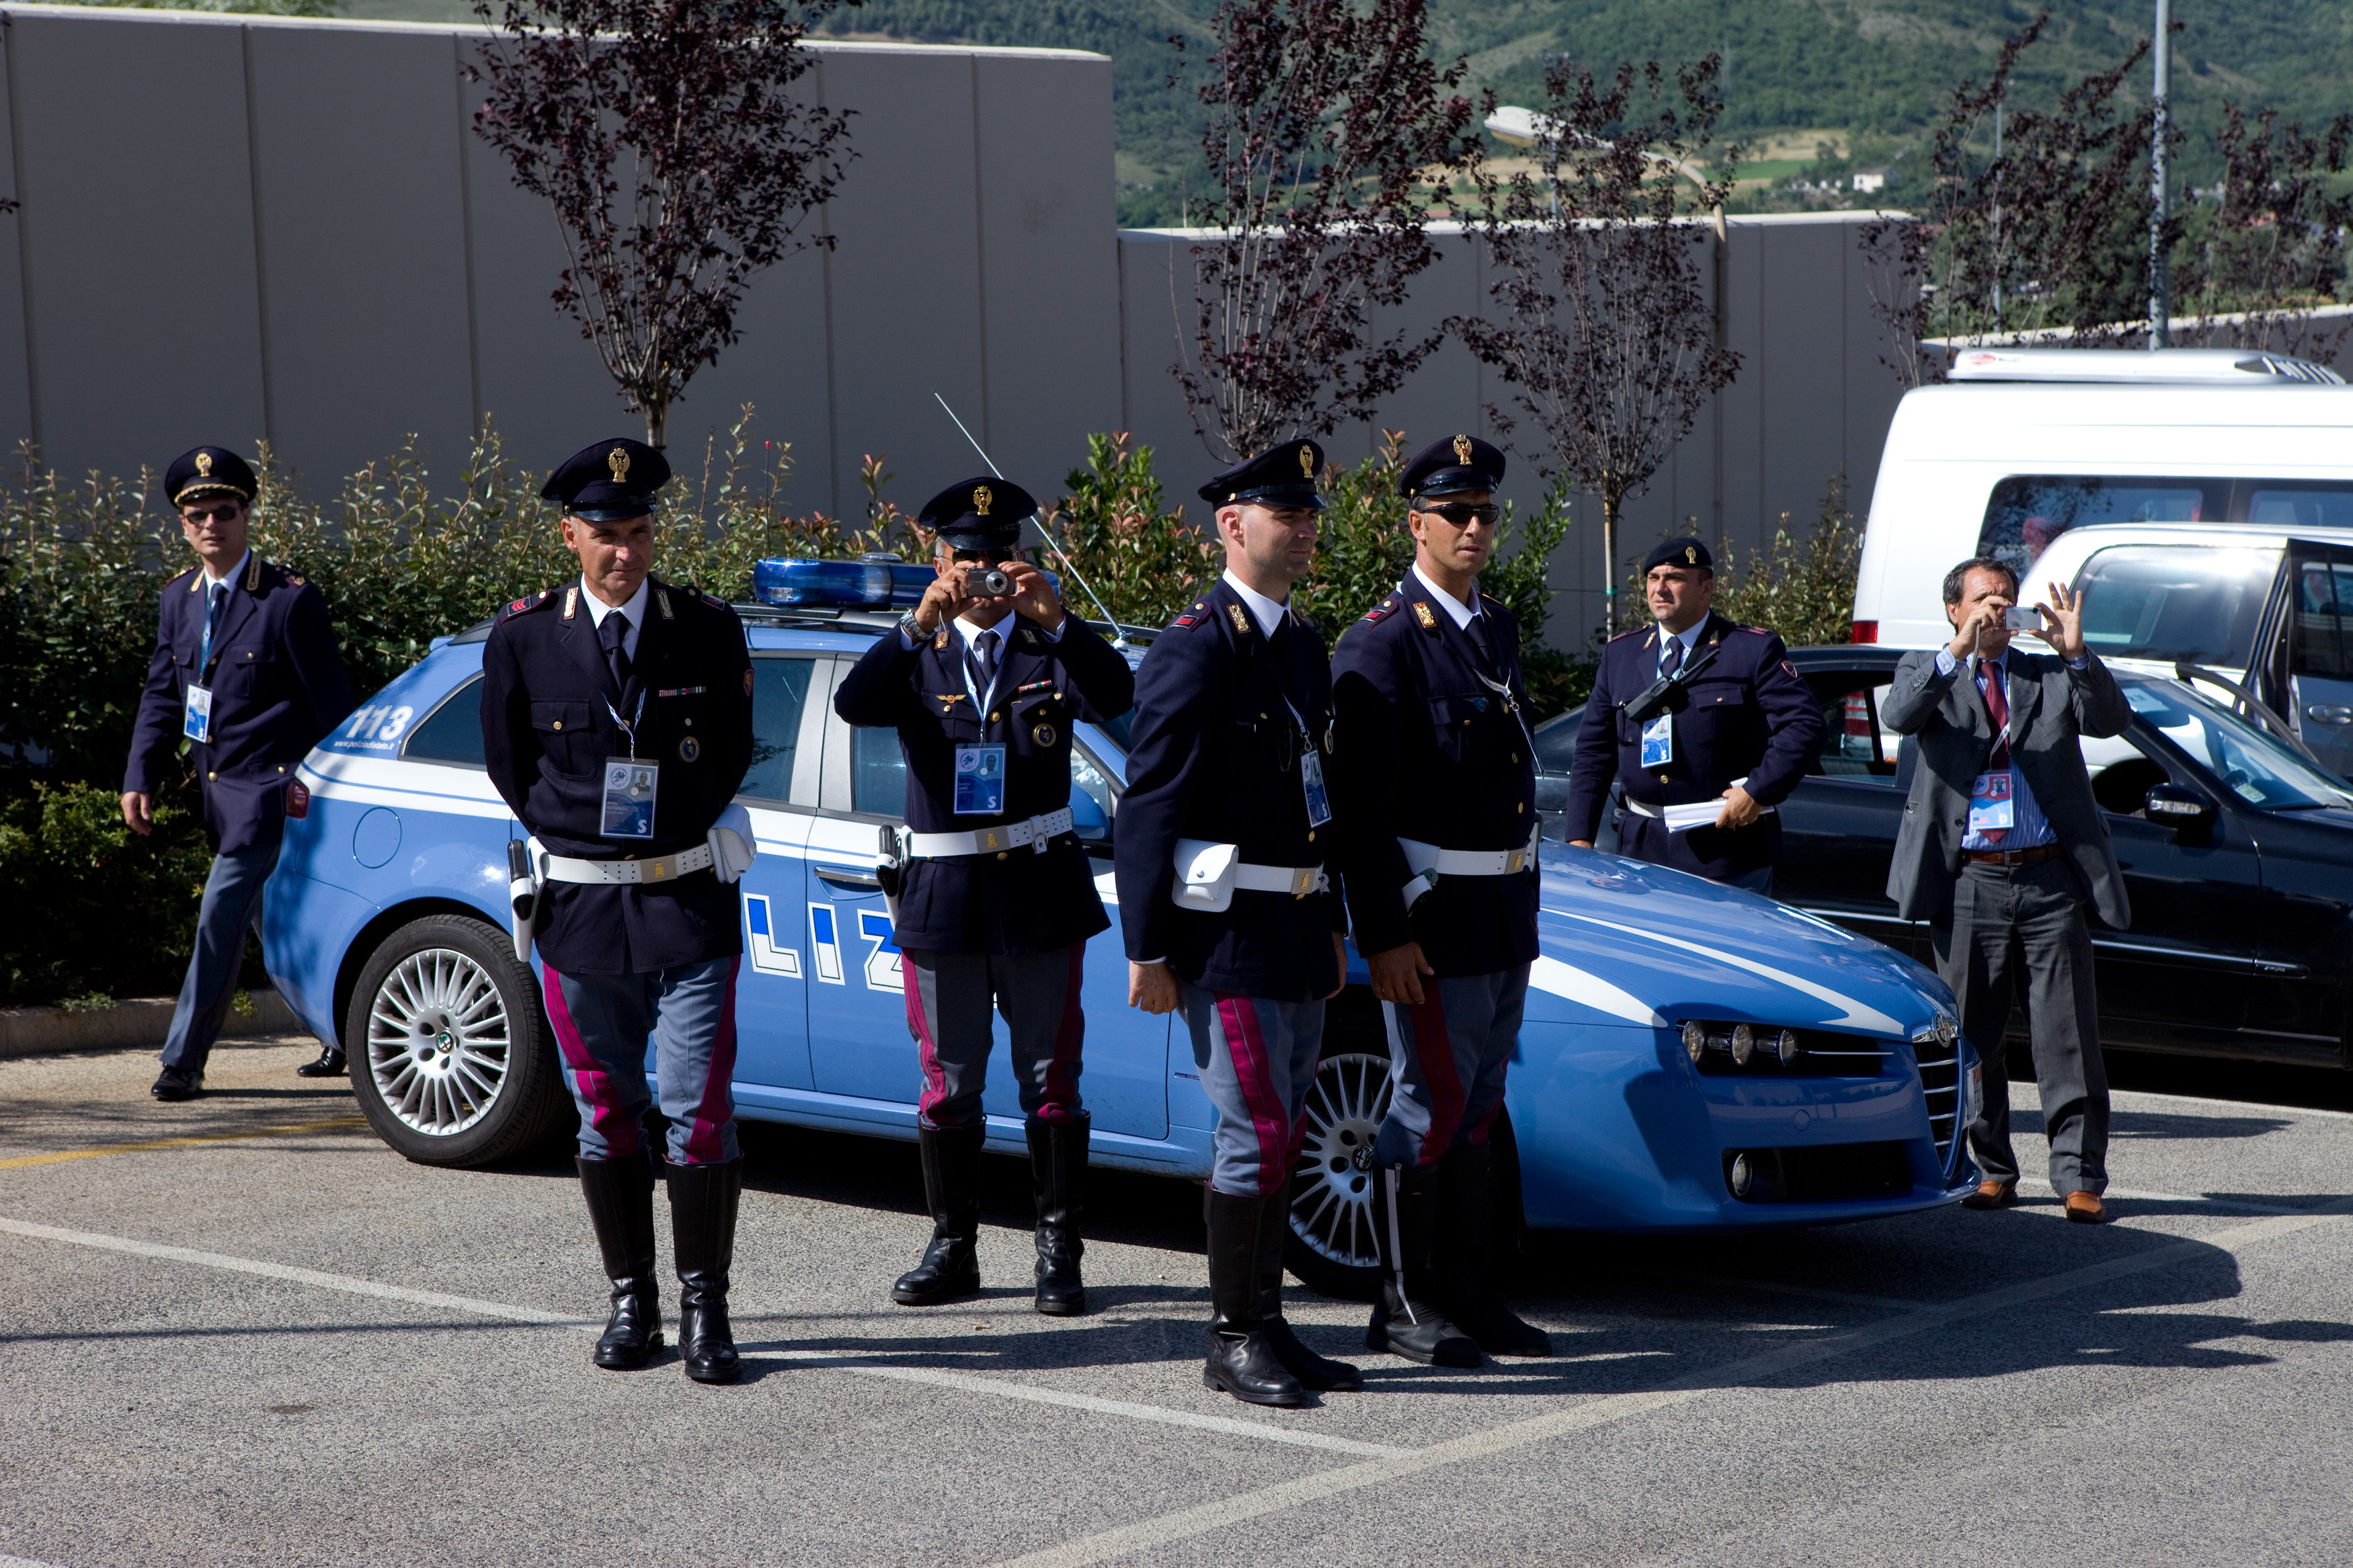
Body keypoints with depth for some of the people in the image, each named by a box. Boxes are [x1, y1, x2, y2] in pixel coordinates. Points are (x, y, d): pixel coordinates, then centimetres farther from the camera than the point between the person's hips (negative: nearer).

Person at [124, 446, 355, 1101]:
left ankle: (183, 1060, -6)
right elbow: (161, 696, 12)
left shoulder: (290, 602, -12)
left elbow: (333, 706, -9)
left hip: (268, 789, -8)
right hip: (218, 789, 8)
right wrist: (141, 778, 1)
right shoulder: (179, 598, 8)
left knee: (221, 914, -12)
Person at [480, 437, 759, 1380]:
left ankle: (703, 1307, 2)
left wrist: (686, 834, 6)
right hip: (580, 908, 1)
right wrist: (571, 839, 7)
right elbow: (509, 766, 11)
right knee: (607, 1116, 8)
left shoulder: (710, 632, -1)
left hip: (690, 901, -1)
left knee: (699, 1111, -6)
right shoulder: (523, 639, 0)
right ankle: (631, 1302, 19)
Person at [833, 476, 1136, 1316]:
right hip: (941, 896, 1)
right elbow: (853, 704, -17)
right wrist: (920, 623, -31)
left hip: (1038, 895, -1)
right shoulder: (916, 656, 4)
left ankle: (1058, 1253, 8)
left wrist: (1058, 620, -33)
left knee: (1051, 1079, 3)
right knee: (948, 1085, 8)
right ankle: (951, 1248, 18)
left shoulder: (1050, 650, 3)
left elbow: (1114, 697, -18)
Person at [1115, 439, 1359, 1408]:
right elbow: (1148, 807, -15)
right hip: (1226, 932, -8)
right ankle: (1233, 1342, 2)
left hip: (1297, 931, 8)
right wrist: (1148, 949, -17)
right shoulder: (1197, 645, -13)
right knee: (1256, 1132, -8)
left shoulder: (1302, 643, 14)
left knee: (1277, 1136, 12)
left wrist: (1333, 926, 21)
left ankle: (1267, 1327, 20)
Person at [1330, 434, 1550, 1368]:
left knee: (1476, 1109, 14)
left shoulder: (1497, 628, 14)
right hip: (1433, 917, -8)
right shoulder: (1383, 643, -13)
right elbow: (1362, 807, -17)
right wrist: (1383, 934, -21)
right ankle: (1404, 1308, 5)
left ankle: (1467, 1294, 21)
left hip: (1507, 912, 8)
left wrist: (1526, 895, 19)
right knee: (1431, 1111, -3)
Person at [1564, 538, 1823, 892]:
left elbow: (1804, 725, -7)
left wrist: (1758, 792, -16)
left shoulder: (1754, 650, -1)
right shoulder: (1620, 653, 13)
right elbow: (1593, 752, 13)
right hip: (1643, 848, 4)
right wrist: (1579, 838, 5)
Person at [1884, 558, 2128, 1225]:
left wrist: (2077, 655, -20)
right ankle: (1991, 1170, 19)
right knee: (1972, 1038, 7)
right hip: (1969, 882, 0)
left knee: (2067, 1037, -1)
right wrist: (1957, 654, -26)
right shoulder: (1929, 672, 8)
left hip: (2050, 880, 1)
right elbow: (1898, 715, -14)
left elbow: (2110, 720, -4)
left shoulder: (2052, 677, 12)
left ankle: (2079, 1176, 2)